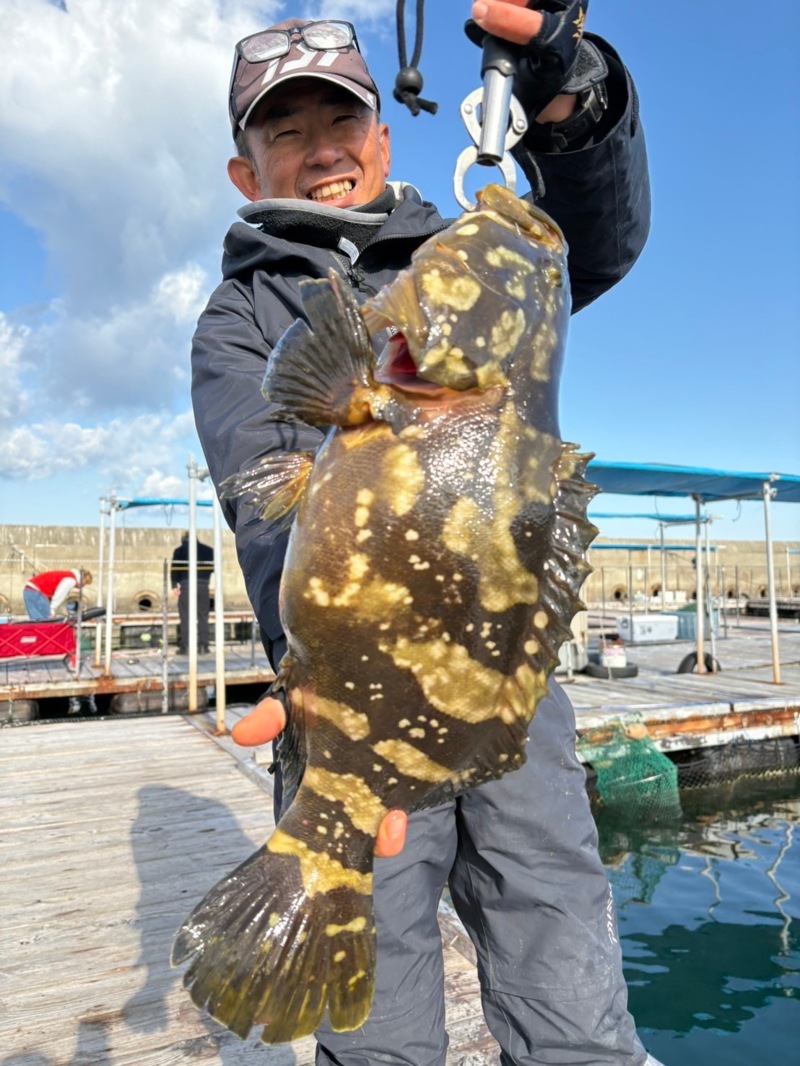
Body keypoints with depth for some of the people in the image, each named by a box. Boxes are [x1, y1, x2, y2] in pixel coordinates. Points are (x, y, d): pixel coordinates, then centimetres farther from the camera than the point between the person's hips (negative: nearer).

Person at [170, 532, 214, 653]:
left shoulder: (179, 550, 4)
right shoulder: (208, 550, 10)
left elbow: (174, 569, -5)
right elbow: (213, 567, 14)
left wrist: (174, 585, -7)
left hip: (186, 586, -2)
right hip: (203, 586, 2)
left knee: (185, 617, 1)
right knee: (203, 617, 7)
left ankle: (184, 646, -3)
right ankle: (203, 646, 6)